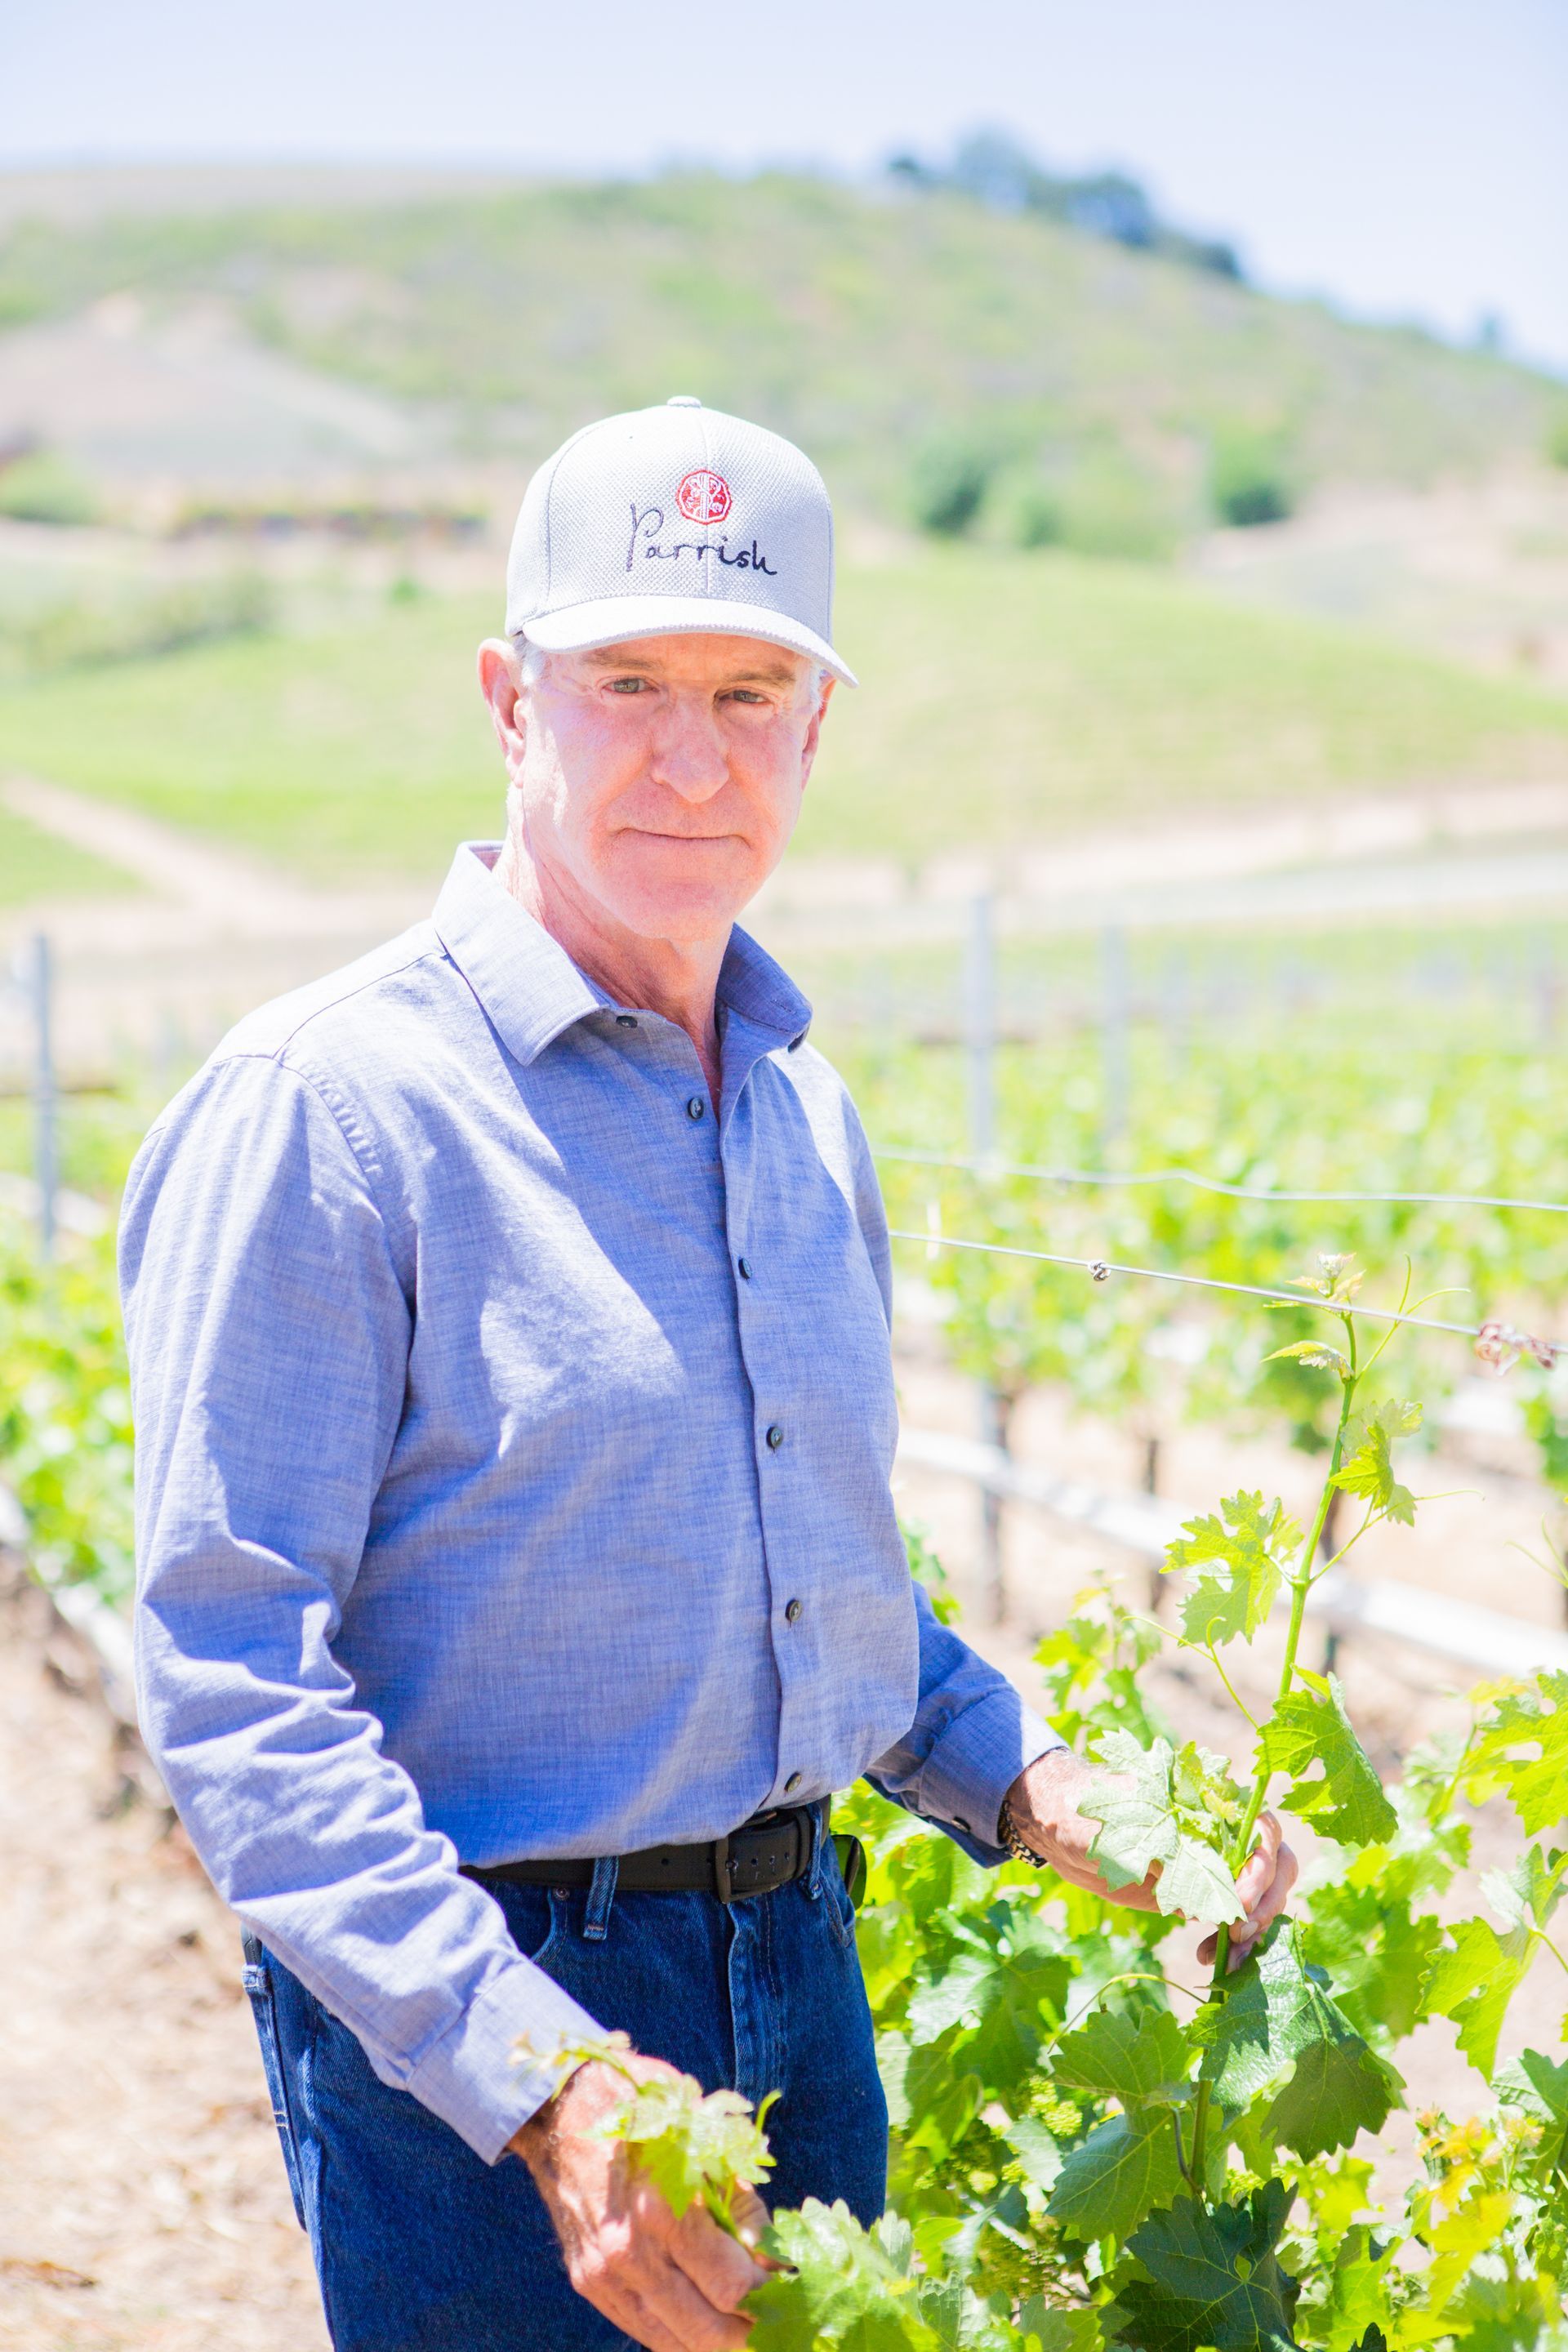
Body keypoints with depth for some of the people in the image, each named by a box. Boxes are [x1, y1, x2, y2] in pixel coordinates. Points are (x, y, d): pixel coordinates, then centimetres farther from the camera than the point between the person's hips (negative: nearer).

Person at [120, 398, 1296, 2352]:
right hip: (462, 2022, -6)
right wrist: (542, 2082, -26)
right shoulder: (319, 1106, -14)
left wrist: (1031, 1789, 3)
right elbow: (227, 1675, -19)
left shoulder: (802, 1111, 9)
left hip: (800, 1969, 7)